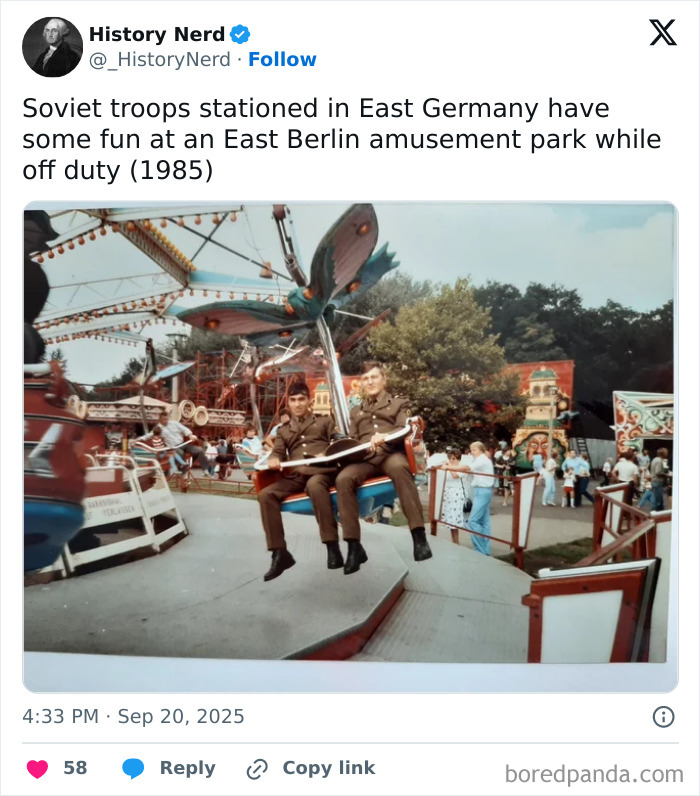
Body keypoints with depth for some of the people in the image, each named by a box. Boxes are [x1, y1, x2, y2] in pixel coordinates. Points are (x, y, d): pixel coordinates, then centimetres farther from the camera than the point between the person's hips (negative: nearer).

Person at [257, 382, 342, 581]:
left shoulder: (325, 420, 23)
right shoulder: (284, 430, 31)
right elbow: (278, 451, 18)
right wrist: (274, 459, -7)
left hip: (320, 470, -4)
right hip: (294, 475, 4)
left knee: (315, 485, -41)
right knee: (265, 495, -25)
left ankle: (332, 546, -38)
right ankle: (279, 553, -22)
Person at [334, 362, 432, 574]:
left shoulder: (399, 403, 19)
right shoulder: (356, 411, 32)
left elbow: (405, 430, 1)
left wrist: (385, 436, -21)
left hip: (392, 454, -3)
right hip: (365, 459, 3)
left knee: (399, 467, -42)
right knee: (343, 479, -32)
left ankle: (419, 536, -42)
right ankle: (354, 546, -27)